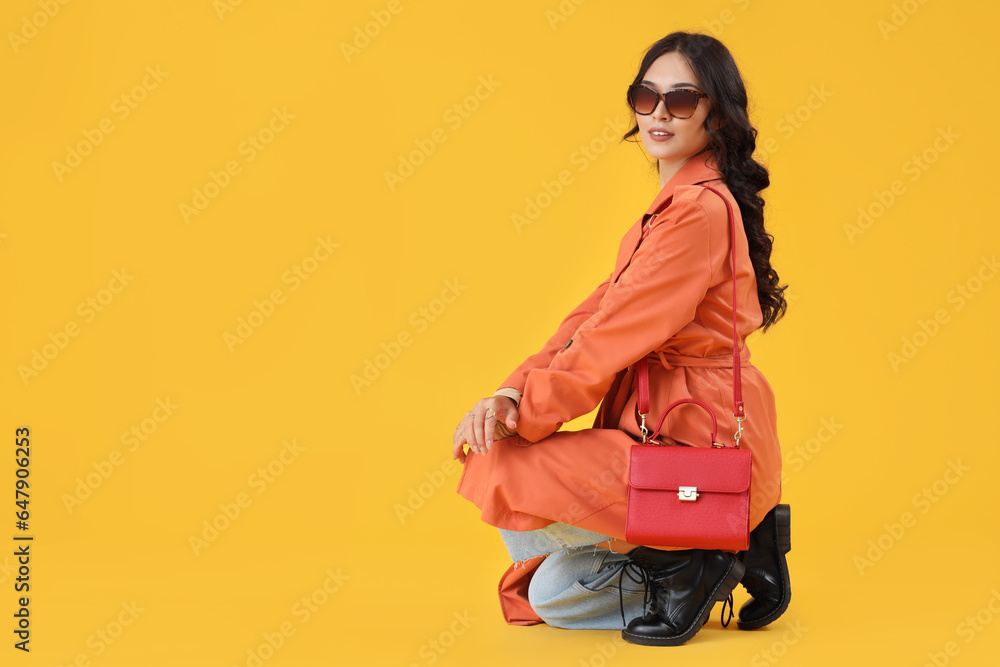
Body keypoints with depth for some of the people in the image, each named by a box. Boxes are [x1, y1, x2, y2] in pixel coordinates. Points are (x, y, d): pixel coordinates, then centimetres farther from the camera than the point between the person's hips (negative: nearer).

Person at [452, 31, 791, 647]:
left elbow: (615, 334, -20)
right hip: (662, 437, 10)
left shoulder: (700, 210, -17)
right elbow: (597, 313, 7)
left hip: (702, 449, -10)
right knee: (550, 596, 14)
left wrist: (524, 412, -12)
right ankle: (732, 553, 15)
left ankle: (683, 560, -6)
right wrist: (514, 394, -6)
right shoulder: (671, 206, 16)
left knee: (499, 475, -19)